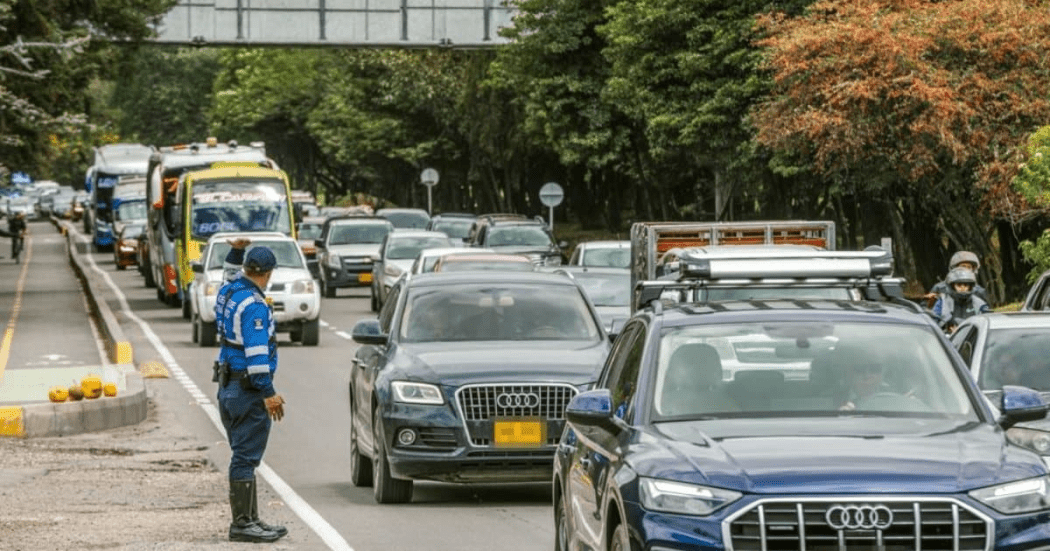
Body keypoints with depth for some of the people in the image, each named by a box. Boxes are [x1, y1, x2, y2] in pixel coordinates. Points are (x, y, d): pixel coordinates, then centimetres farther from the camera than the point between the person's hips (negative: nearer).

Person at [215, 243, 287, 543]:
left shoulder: (228, 291, 9)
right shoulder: (253, 306, -19)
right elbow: (256, 352, -23)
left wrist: (236, 251, 34)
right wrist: (268, 393, -22)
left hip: (228, 386, 10)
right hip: (248, 388, -10)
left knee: (244, 455, 14)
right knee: (245, 457, -7)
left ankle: (249, 518, 20)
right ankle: (243, 524, -6)